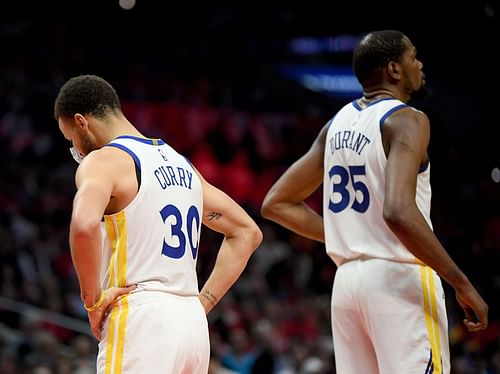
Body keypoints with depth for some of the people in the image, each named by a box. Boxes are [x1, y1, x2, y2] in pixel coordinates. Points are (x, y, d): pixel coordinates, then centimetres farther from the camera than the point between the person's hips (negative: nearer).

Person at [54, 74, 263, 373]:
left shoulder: (102, 161, -5)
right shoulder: (180, 163, 19)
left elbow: (85, 225, -26)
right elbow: (248, 232, 24)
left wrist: (92, 299, -13)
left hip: (141, 323, -8)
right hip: (192, 323, 8)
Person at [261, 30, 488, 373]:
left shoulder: (337, 124, 13)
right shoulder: (406, 120, -10)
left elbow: (276, 204, 17)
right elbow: (399, 212, -26)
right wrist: (462, 284, -20)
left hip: (346, 280, 8)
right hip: (399, 279, -8)